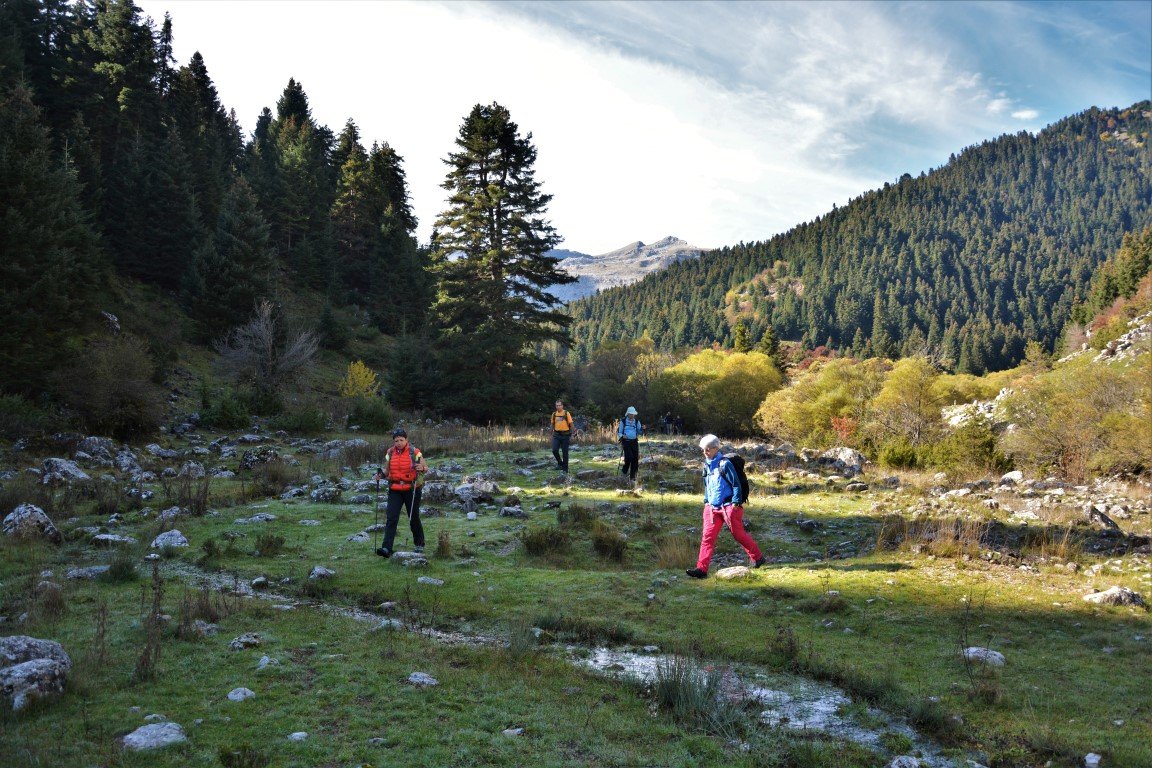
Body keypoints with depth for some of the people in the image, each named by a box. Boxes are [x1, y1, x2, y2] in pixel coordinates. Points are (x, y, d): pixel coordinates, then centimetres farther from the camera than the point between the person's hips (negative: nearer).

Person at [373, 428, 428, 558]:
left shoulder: (414, 452, -6)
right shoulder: (390, 453, 5)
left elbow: (426, 468, -4)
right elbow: (386, 470, 14)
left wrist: (421, 468, -27)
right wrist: (381, 474, -7)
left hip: (412, 489, -2)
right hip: (395, 490, 3)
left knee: (414, 518, 9)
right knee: (391, 518, -9)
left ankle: (419, 544, 30)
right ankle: (387, 548, -14)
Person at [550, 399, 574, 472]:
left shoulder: (566, 414, -5)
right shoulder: (554, 414, 6)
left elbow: (571, 425, -3)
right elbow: (552, 425, 14)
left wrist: (571, 436, -7)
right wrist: (551, 435, 10)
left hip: (565, 435, -3)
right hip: (556, 435, 3)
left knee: (565, 452, 2)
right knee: (554, 450, -9)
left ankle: (565, 468, 11)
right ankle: (560, 463, 16)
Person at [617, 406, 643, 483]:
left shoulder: (637, 421, 9)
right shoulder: (623, 421, 0)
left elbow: (639, 432, 14)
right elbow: (619, 432, 4)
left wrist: (642, 429, -7)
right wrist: (622, 436, -17)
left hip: (634, 442, 4)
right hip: (626, 441, -4)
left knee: (635, 459, -2)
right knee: (629, 457, -19)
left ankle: (632, 476, 9)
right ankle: (624, 471, 9)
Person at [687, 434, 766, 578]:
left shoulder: (724, 463, -12)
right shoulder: (707, 465, 11)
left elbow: (736, 484, -11)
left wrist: (736, 502, -13)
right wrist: (706, 501, 18)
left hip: (728, 506, -7)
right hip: (713, 507, 7)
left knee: (738, 534, 4)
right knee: (707, 536, -2)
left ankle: (758, 558, 24)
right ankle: (701, 568, -5)